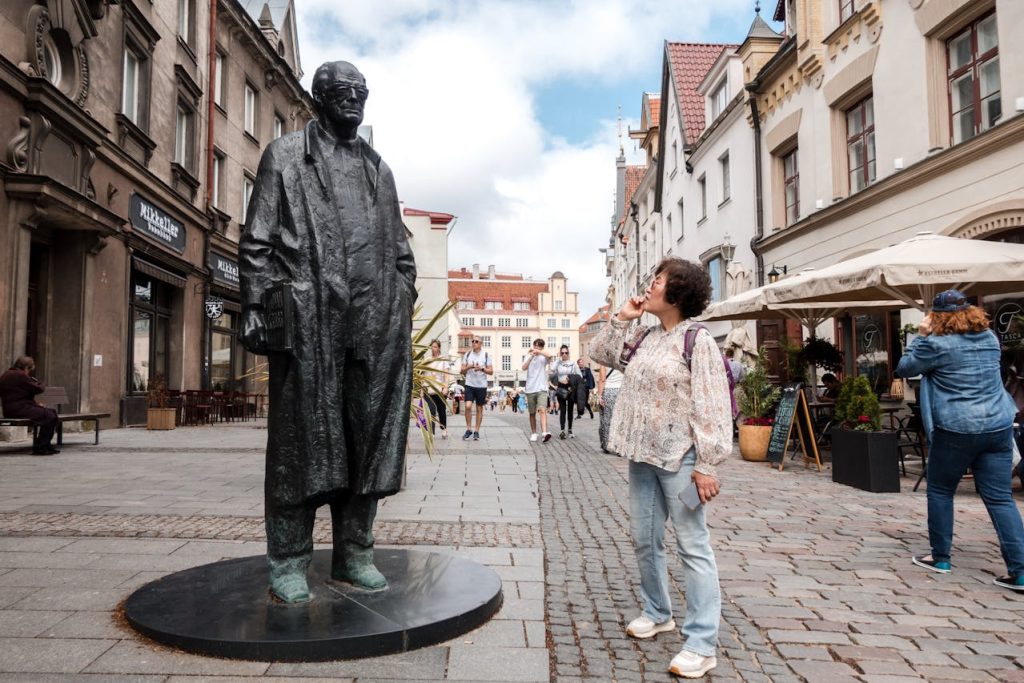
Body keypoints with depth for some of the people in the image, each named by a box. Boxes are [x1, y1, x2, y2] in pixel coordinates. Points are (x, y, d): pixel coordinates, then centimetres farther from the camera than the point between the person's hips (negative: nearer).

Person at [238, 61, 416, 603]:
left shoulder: (379, 169, 23)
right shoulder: (284, 155, 11)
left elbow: (400, 251, 21)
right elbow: (257, 241, 3)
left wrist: (402, 310, 10)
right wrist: (255, 306, -7)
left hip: (374, 326, 4)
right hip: (308, 319, -4)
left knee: (369, 437, 5)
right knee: (302, 437, 0)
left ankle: (354, 554, 16)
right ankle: (288, 560, 12)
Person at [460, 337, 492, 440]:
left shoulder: (486, 355, 1)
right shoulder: (467, 354, 6)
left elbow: (491, 371, -1)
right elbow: (462, 371, 6)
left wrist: (482, 369, -18)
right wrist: (468, 367, -14)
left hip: (481, 385, 0)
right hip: (469, 385, 0)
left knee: (479, 409, 5)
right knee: (468, 406, -13)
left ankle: (476, 431, 14)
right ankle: (468, 429, 2)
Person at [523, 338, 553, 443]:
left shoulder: (543, 357, 5)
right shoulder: (528, 356, 11)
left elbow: (549, 355, -20)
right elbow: (524, 367, -7)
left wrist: (536, 351, -19)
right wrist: (531, 356, -17)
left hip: (542, 388, -2)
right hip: (530, 389, 3)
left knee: (542, 410, -19)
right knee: (532, 413, 10)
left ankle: (544, 432, -30)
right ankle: (534, 433, 21)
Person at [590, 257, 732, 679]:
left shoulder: (698, 342, -13)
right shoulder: (643, 337, 9)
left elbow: (712, 408, -15)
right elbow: (600, 354, 18)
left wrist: (706, 464, -18)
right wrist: (622, 318, 6)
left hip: (679, 458, -8)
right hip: (643, 456, 8)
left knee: (693, 547, -1)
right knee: (644, 539, 17)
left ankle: (701, 645, 6)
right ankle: (657, 613, 36)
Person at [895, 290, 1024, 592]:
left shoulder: (937, 344, -10)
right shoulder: (990, 338, 10)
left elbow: (904, 368, 2)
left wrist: (921, 336, 8)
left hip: (956, 431, -5)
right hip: (998, 427, 6)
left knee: (940, 491, 12)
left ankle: (941, 558, 21)